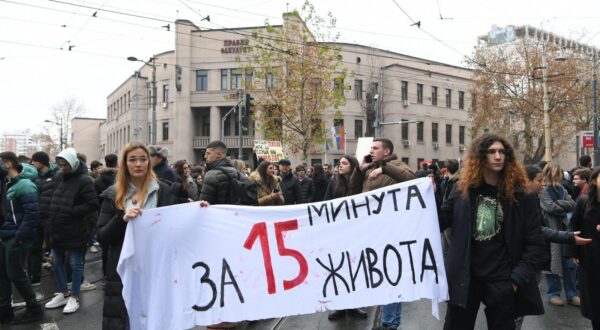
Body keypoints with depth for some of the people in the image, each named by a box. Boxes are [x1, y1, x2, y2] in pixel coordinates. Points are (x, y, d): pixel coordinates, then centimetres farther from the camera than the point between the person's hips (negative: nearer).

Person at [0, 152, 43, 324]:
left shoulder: (24, 185, -17)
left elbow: (32, 214, -23)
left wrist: (18, 237, -21)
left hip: (17, 238, -8)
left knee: (15, 274, 0)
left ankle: (34, 309, 14)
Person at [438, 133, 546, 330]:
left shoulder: (519, 195, -4)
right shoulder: (463, 189, 0)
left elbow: (535, 244, -3)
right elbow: (441, 222, 3)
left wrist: (518, 277, -10)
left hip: (501, 279, -1)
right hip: (465, 276, 1)